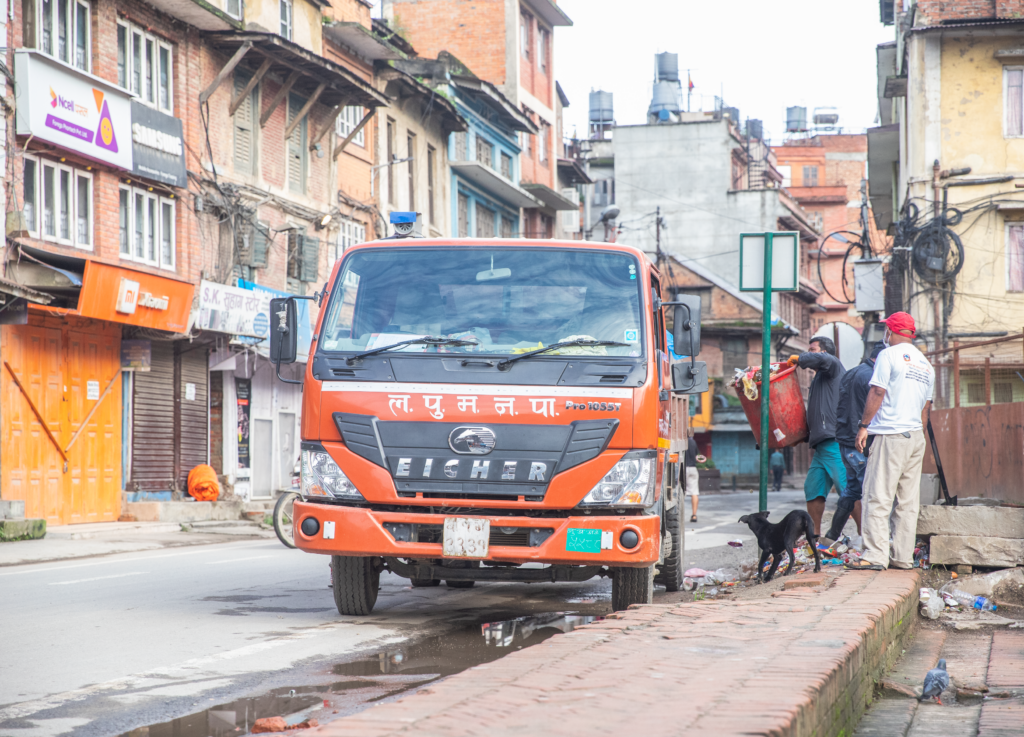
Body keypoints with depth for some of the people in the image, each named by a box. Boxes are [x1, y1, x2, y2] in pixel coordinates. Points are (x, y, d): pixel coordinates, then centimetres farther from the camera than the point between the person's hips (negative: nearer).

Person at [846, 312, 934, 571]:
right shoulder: (926, 364, 16)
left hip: (889, 435, -7)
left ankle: (876, 556, -13)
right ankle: (903, 557, 8)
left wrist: (864, 426, -7)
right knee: (908, 501, 8)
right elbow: (926, 406, 19)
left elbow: (877, 392, -11)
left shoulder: (889, 355, -5)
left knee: (878, 498, -8)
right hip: (916, 437, 7)